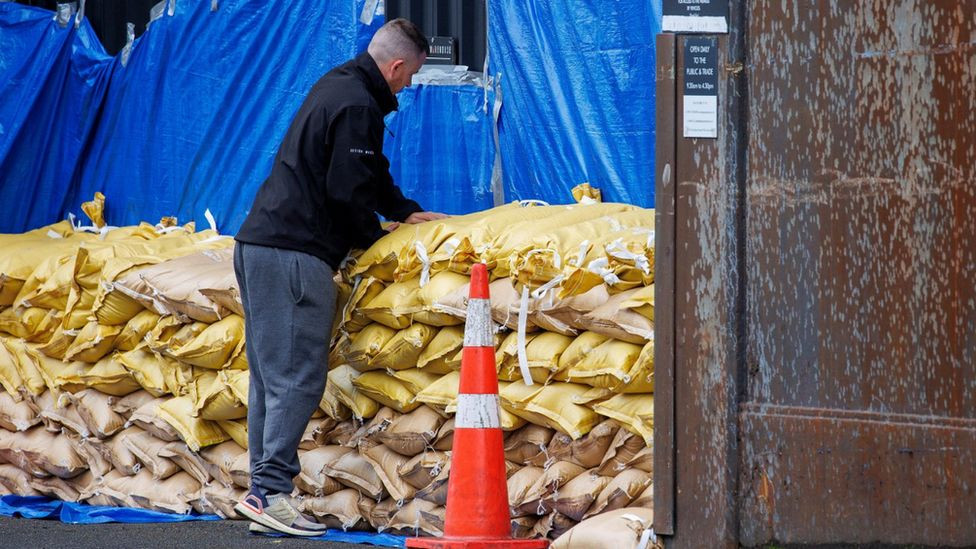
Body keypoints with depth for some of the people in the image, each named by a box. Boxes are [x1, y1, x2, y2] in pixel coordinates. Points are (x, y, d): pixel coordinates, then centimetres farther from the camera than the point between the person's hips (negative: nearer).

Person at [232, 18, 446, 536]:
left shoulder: (337, 87, 20)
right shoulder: (357, 106, -13)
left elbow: (369, 172, 31)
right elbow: (347, 191, -15)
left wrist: (406, 211, 28)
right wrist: (374, 238, 1)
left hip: (258, 243, 11)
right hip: (295, 254, -11)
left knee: (270, 375, 10)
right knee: (298, 377, -10)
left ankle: (262, 491, 10)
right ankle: (272, 490, -14)